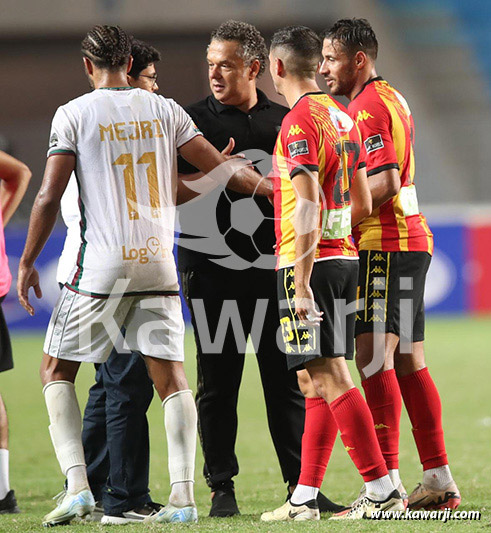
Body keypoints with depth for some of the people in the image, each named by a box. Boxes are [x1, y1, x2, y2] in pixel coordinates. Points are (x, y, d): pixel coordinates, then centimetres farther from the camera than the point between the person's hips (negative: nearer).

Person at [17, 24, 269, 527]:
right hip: (158, 263, 3)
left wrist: (27, 262, 3)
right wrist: (275, 189, 19)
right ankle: (183, 496, -6)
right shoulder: (164, 109, 7)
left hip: (102, 264, -3)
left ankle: (77, 485, -4)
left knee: (56, 369, 10)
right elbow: (218, 168, 7)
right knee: (169, 375, 4)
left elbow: (49, 196, -5)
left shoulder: (73, 114, -2)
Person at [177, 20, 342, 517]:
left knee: (286, 381, 3)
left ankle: (301, 485, 7)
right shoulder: (193, 120, 4)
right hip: (212, 270, -2)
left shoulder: (282, 120, 11)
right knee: (217, 384, 0)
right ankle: (221, 489, 6)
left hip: (271, 267, 2)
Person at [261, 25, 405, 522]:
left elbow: (309, 206, -20)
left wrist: (301, 283, -20)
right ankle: (304, 498, 14)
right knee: (317, 380, 11)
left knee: (330, 378, -10)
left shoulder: (299, 121, -13)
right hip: (345, 258, 9)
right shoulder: (342, 116, 15)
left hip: (308, 263, -9)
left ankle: (382, 490, -15)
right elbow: (362, 203, 18)